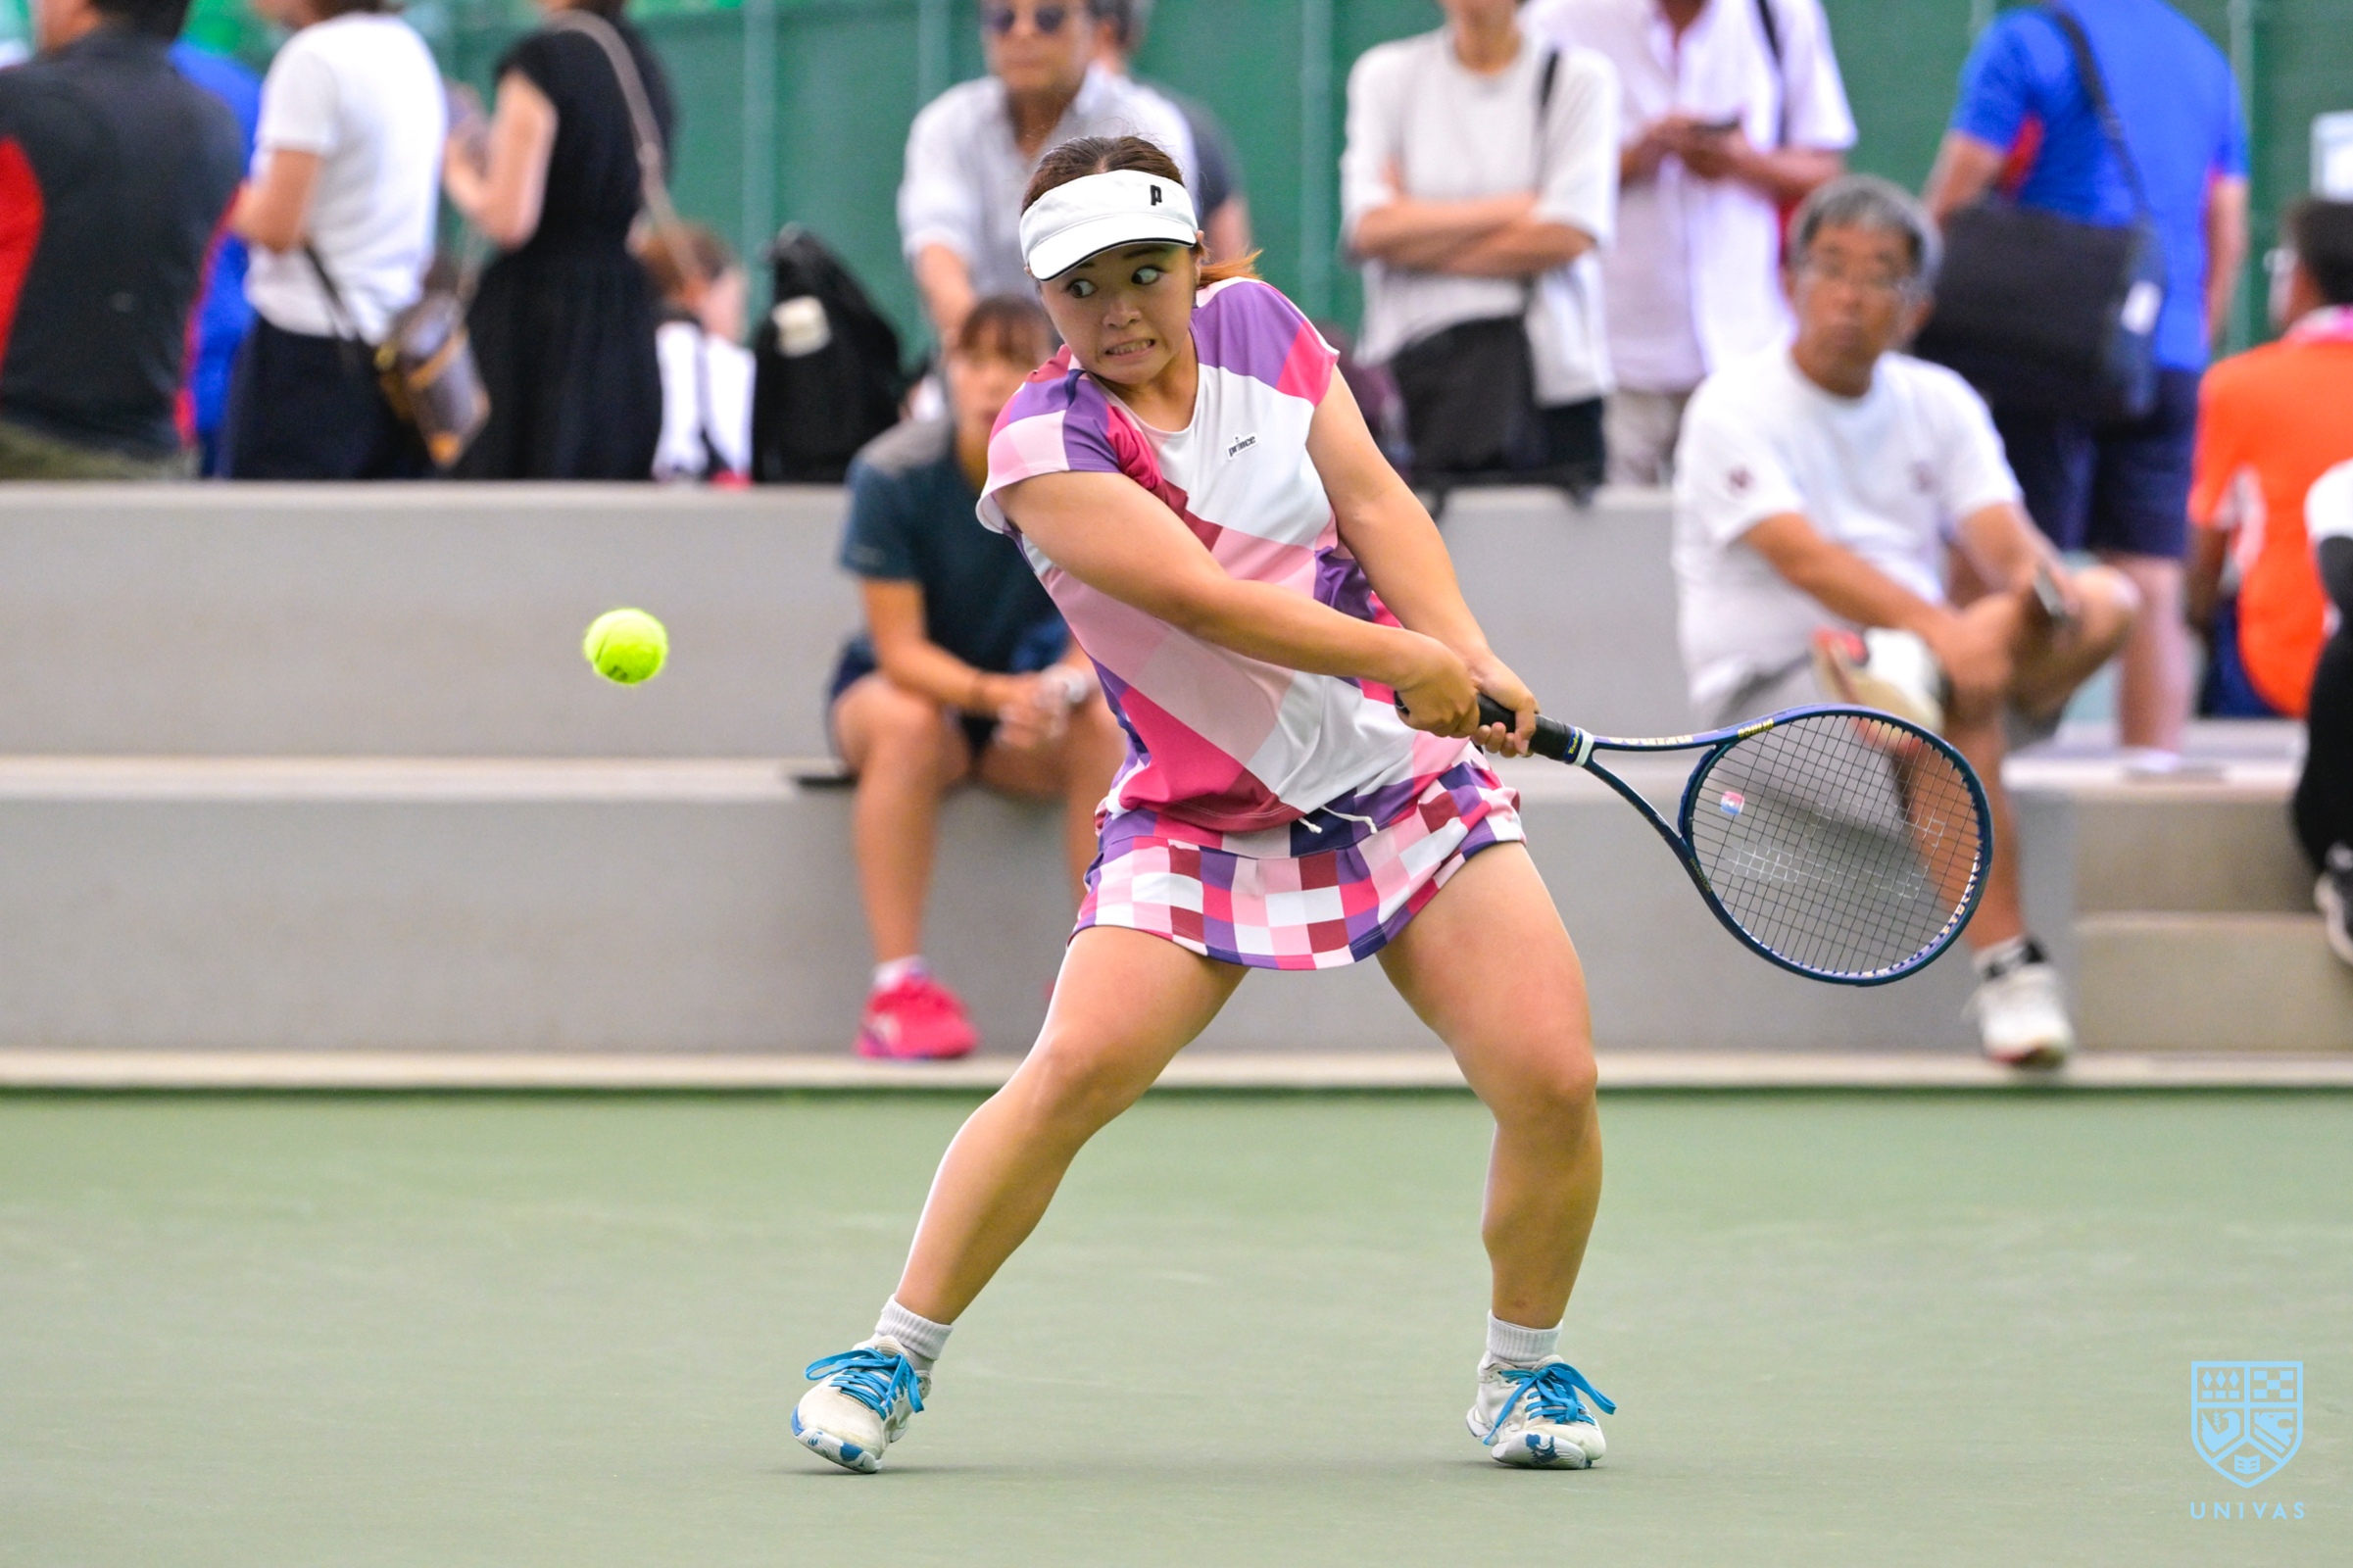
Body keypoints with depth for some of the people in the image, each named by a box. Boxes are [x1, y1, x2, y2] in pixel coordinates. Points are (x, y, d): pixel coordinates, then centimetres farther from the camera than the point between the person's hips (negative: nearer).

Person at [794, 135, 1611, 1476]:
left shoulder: (1257, 325, 2)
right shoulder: (1047, 446, -12)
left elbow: (1374, 502, -3)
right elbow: (1206, 599, -21)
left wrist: (1470, 656, -18)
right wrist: (1411, 662, -23)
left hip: (1412, 779, 3)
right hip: (1205, 815, -3)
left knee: (1552, 1080, -10)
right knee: (1079, 1067, -21)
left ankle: (1526, 1367, 14)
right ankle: (894, 1361, -5)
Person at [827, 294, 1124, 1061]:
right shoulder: (893, 474, -21)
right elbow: (901, 652, -22)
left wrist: (1061, 688, -40)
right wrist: (996, 694, -41)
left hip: (1030, 685, 2)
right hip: (906, 682, -2)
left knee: (1102, 727, -30)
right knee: (908, 725, -37)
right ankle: (897, 988, -34)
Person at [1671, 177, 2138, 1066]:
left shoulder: (1941, 405, 12)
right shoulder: (1736, 408, -6)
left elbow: (1998, 531, -4)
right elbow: (1806, 559, -22)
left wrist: (2034, 577, -31)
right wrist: (1942, 629, -37)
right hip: (1768, 691, -6)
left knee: (2106, 602, -18)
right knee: (1963, 701, -36)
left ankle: (1909, 677, -42)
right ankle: (2005, 965, -38)